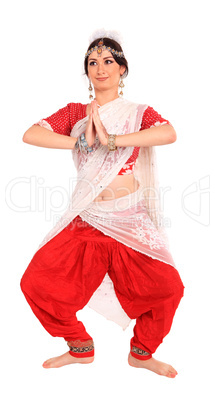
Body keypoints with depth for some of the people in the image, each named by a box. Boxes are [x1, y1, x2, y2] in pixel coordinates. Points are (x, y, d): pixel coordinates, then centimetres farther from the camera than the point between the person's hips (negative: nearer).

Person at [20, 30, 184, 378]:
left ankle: (141, 352, 15)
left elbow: (169, 134, -15)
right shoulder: (75, 113, 13)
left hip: (131, 219, -1)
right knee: (36, 283, -9)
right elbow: (30, 135, -2)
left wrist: (110, 139, -17)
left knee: (167, 287, -18)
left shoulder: (138, 113, 8)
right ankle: (81, 348, 18)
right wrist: (82, 142, -9)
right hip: (87, 219, 2)